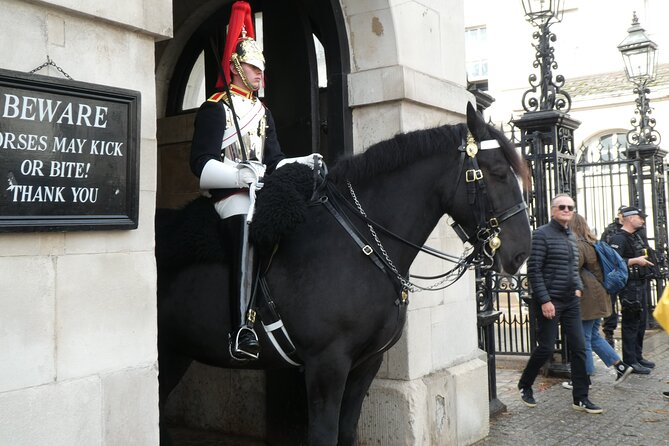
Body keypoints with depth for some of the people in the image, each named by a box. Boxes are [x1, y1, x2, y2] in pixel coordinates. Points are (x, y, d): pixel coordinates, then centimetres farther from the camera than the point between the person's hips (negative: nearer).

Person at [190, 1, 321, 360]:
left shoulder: (262, 112, 22)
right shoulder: (215, 109, -1)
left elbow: (274, 160, 19)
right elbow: (201, 163, -11)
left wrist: (301, 163, 0)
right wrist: (241, 175, -24)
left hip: (260, 191, 8)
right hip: (229, 193, -8)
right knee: (248, 229, -27)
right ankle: (242, 331, -28)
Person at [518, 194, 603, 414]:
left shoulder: (571, 236, 14)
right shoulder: (542, 234, -10)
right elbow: (534, 270, -14)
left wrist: (578, 287, 8)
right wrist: (544, 300, -18)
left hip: (571, 301, 7)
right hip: (549, 302, -7)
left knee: (579, 348, 4)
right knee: (546, 348, -2)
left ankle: (580, 398, 12)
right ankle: (524, 385, 21)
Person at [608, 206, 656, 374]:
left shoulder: (637, 236, 16)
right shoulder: (618, 238, -15)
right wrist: (635, 261, -25)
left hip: (641, 284, 10)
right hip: (630, 286, -10)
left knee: (640, 323, 16)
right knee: (630, 324, -5)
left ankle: (638, 357, 27)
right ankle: (630, 362, 1)